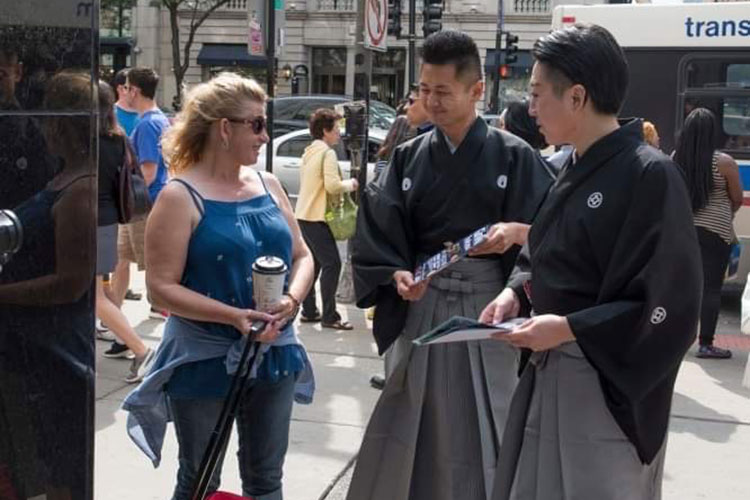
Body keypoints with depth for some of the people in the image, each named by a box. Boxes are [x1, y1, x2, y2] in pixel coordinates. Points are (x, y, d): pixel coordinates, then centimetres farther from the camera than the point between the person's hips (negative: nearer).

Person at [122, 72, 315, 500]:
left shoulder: (268, 185, 6)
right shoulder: (181, 197, -12)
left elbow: (302, 256, 10)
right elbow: (162, 286, -16)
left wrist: (291, 300, -11)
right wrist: (233, 315, -26)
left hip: (274, 355, 5)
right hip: (206, 362, -5)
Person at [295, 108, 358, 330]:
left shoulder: (309, 152, 16)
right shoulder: (327, 153, -13)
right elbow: (333, 186, -22)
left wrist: (344, 185, 14)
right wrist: (350, 184, -3)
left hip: (303, 215, 10)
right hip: (316, 217, -10)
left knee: (314, 262, 16)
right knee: (332, 264, -7)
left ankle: (309, 311, 19)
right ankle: (329, 316, -7)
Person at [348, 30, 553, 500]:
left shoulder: (514, 156, -3)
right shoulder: (409, 157, 5)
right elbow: (378, 232, 2)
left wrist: (517, 231, -25)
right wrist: (397, 274, -16)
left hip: (486, 305, -3)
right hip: (420, 304, 3)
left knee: (478, 430, 6)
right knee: (415, 429, 10)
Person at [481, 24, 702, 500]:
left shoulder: (649, 175, -18)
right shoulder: (576, 169, 8)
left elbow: (668, 305, -21)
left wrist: (569, 328, -22)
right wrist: (515, 291, 1)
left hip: (608, 386, -8)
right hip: (550, 373, 8)